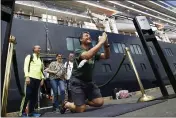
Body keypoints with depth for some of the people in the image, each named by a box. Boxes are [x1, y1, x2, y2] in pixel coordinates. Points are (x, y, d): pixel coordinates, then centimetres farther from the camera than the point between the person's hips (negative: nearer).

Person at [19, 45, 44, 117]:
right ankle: (22, 112, 7)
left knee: (34, 96, 7)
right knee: (27, 95, -7)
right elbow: (25, 67, -5)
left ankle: (31, 112, 18)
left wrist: (42, 78, 10)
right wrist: (27, 76, -16)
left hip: (38, 79, 6)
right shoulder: (30, 56, 5)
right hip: (30, 78, -5)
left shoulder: (40, 59, 21)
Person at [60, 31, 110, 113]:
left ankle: (82, 101, 21)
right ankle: (67, 104, 23)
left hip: (88, 82, 6)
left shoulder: (93, 52, 9)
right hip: (77, 83, -6)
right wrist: (101, 42, -31)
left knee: (100, 102, -6)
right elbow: (87, 56, -35)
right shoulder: (78, 51, -12)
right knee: (81, 109, -8)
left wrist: (106, 44, -16)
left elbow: (106, 56, 0)